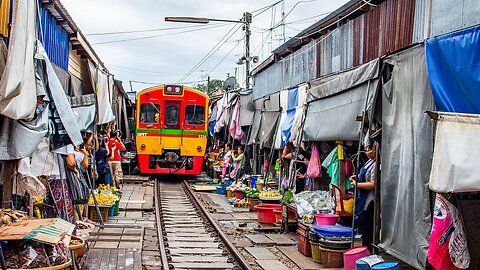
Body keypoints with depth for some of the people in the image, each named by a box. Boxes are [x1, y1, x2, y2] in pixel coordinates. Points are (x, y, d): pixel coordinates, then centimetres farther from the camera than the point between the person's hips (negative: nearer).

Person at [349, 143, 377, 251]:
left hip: (369, 201, -10)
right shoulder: (370, 161, 10)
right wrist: (356, 177, 8)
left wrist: (357, 184, -15)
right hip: (363, 199, 10)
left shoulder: (376, 164, -21)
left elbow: (373, 184, -25)